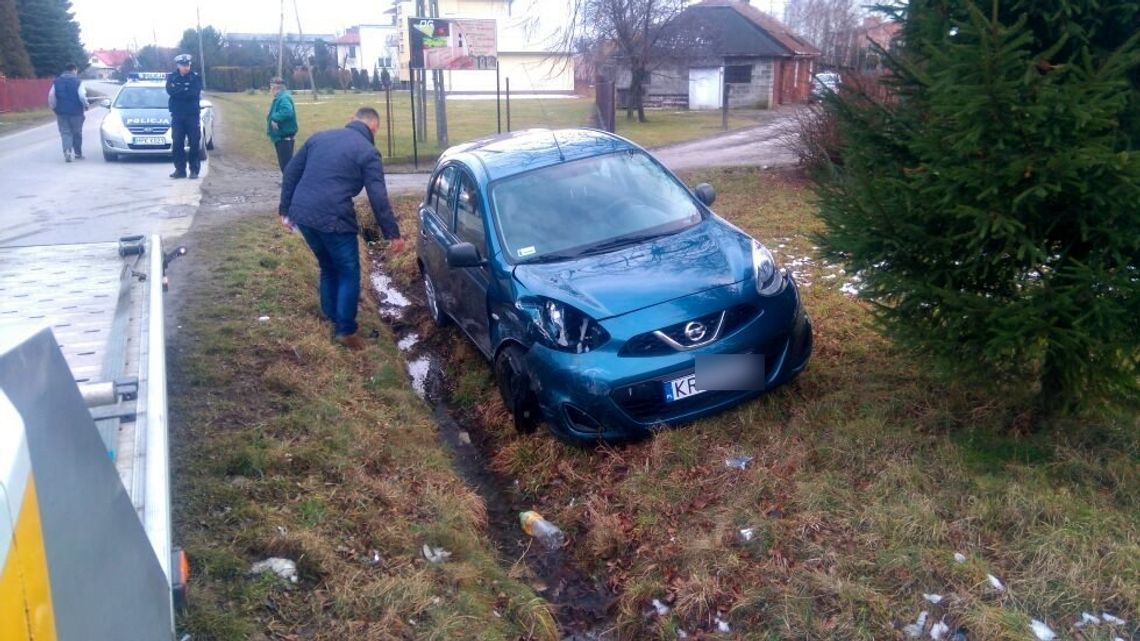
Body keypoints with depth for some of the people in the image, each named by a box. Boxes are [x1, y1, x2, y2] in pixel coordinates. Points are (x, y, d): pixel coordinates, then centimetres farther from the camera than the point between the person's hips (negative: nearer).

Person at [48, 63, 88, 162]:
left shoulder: (56, 82, 6)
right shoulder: (78, 82, -5)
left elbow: (51, 96, 3)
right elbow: (82, 96, -13)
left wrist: (54, 107, 15)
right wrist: (85, 106, 3)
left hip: (61, 112, 2)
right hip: (75, 112, -2)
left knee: (65, 132, 4)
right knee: (77, 133, 10)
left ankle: (67, 151, -17)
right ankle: (78, 153, 17)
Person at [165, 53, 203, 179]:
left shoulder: (195, 77, 3)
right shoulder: (172, 78, 9)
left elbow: (194, 92, -12)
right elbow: (170, 91, -8)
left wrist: (178, 91, -9)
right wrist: (186, 90, -12)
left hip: (192, 115, -2)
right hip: (177, 115, 2)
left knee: (194, 143, -3)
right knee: (178, 143, -1)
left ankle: (194, 169, 3)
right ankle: (180, 169, 4)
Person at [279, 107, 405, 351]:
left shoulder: (320, 136, 16)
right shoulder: (367, 152, -2)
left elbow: (290, 172, 17)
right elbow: (379, 198, -7)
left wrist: (285, 209, 23)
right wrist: (393, 233, -2)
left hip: (302, 214, 7)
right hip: (333, 219, -7)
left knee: (328, 267, 25)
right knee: (349, 273, 8)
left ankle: (332, 316, 35)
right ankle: (345, 330, 7)